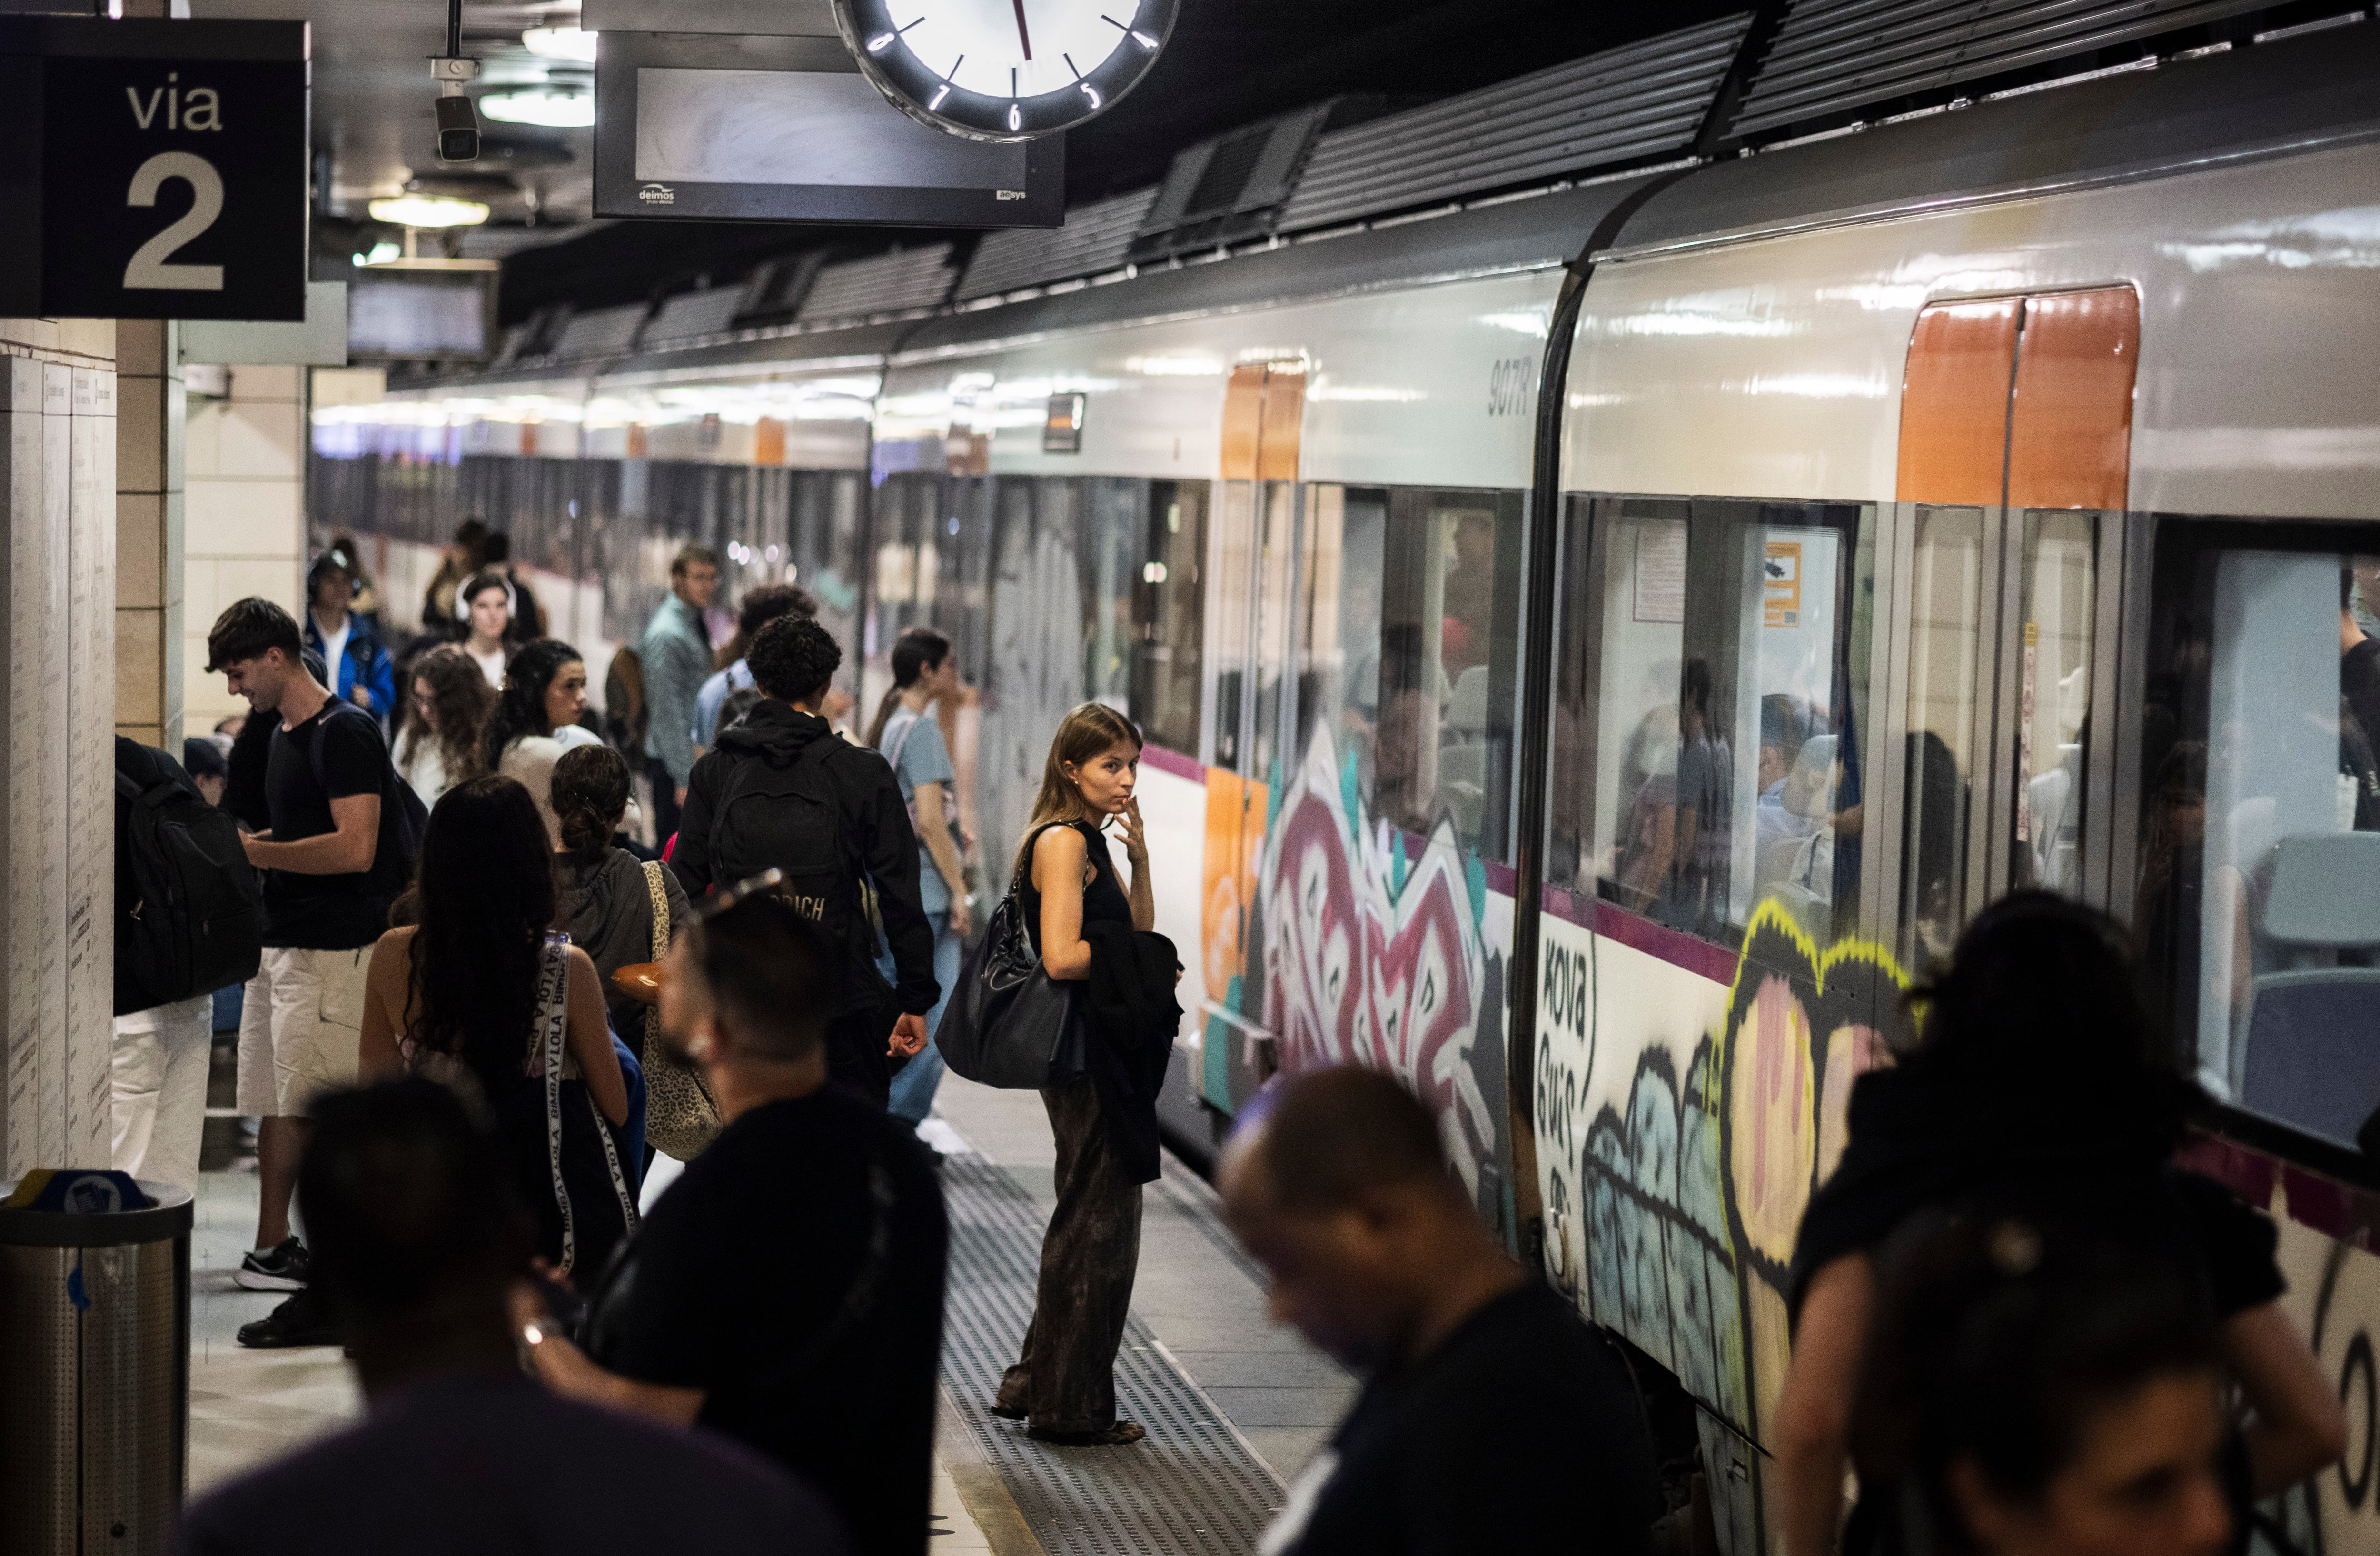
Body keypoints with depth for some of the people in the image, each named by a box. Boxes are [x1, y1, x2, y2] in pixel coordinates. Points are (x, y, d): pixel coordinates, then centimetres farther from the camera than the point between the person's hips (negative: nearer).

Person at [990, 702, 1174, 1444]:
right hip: (1086, 1056, -10)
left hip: (1104, 1055, 10)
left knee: (1088, 1221, 17)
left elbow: (1137, 932, 16)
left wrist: (1140, 859, 4)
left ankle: (1039, 1386, 26)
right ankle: (1072, 1405, 6)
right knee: (1098, 1224, -3)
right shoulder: (1064, 841, -14)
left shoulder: (1090, 842, 16)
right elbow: (1063, 957, -24)